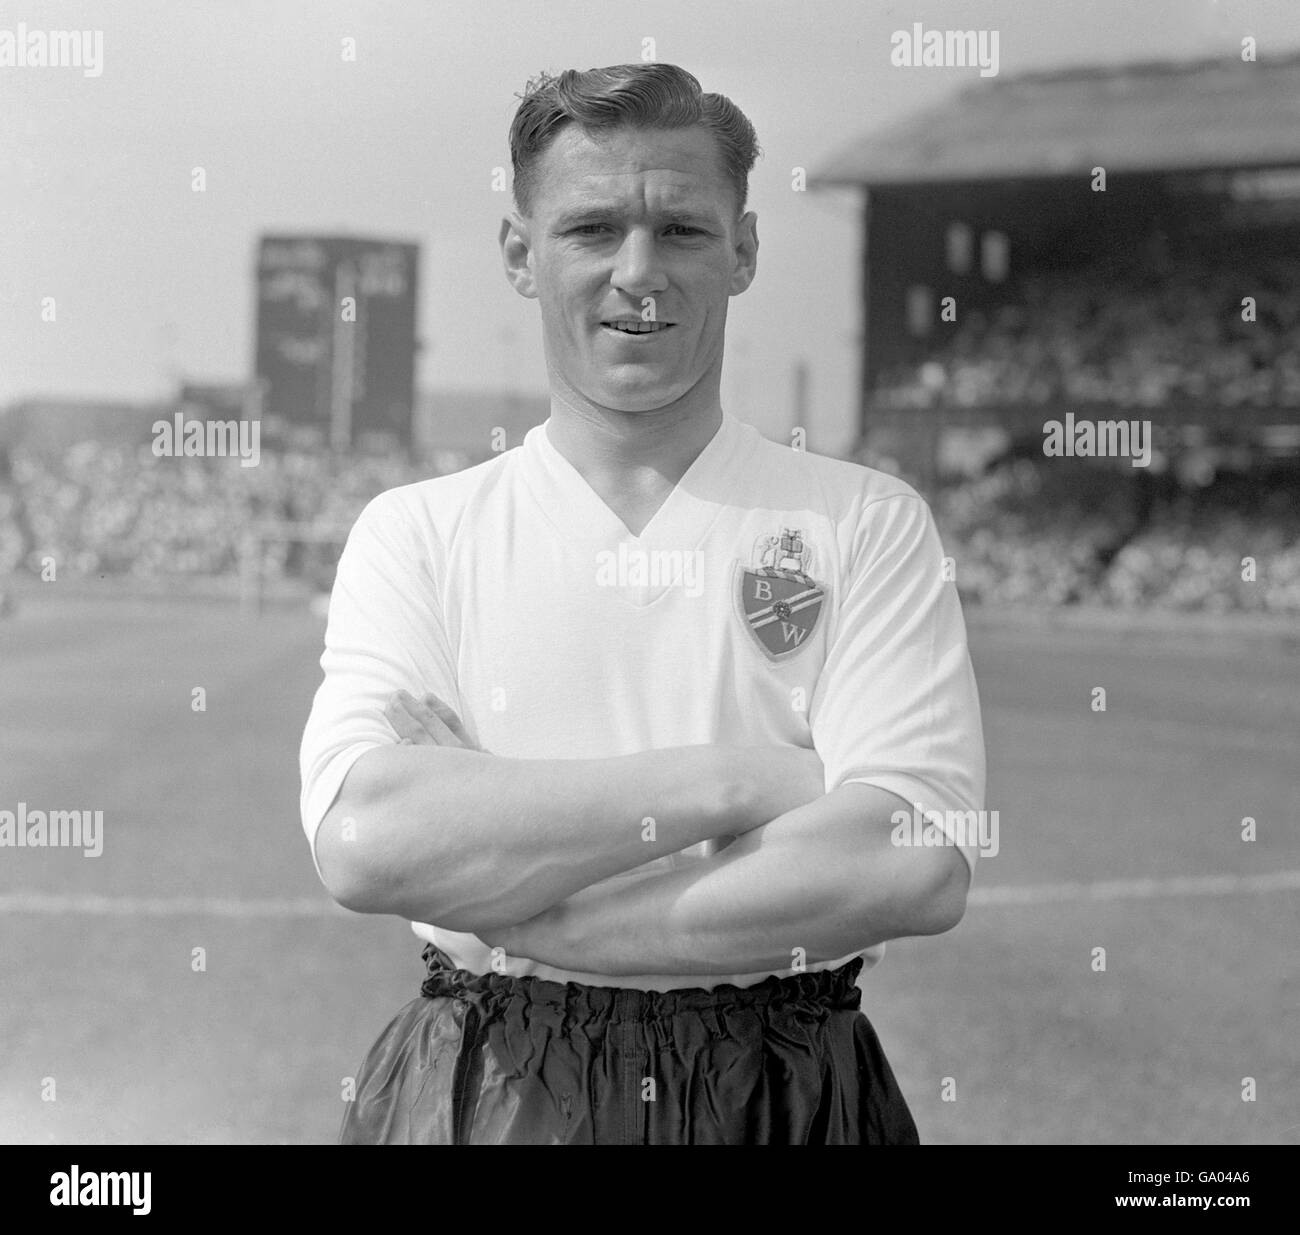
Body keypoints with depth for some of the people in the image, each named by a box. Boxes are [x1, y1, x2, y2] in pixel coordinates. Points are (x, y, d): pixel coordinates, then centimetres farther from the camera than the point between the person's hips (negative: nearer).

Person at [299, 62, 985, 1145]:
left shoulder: (868, 524, -3)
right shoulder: (415, 534, 0)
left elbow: (918, 868, -16)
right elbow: (363, 840, -16)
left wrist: (519, 908, -18)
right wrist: (738, 780, -18)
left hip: (784, 1096, 0)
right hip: (480, 1093, 1)